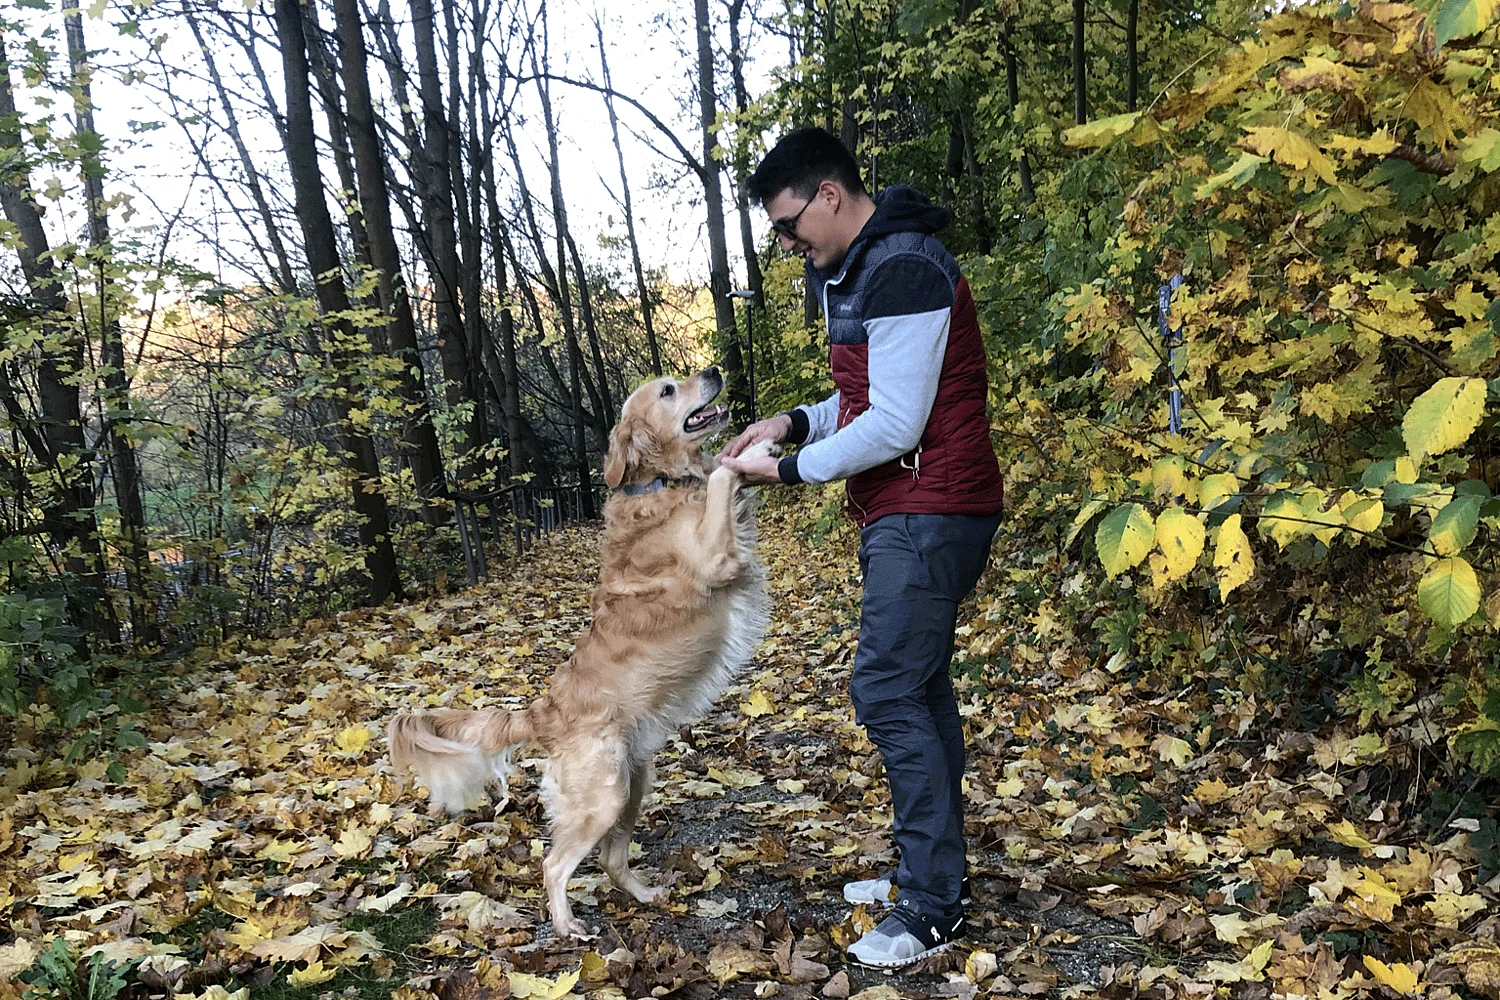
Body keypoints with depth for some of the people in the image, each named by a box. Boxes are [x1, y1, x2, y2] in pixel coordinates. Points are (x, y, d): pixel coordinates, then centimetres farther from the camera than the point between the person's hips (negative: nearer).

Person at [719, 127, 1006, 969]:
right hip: (907, 515, 11)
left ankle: (934, 909, -2)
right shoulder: (858, 271, 15)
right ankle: (930, 874, 24)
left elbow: (895, 425, -21)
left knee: (888, 692, -11)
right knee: (919, 686, 13)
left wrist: (788, 472, -14)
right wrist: (795, 423, 5)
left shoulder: (903, 270, -17)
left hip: (929, 515, -11)